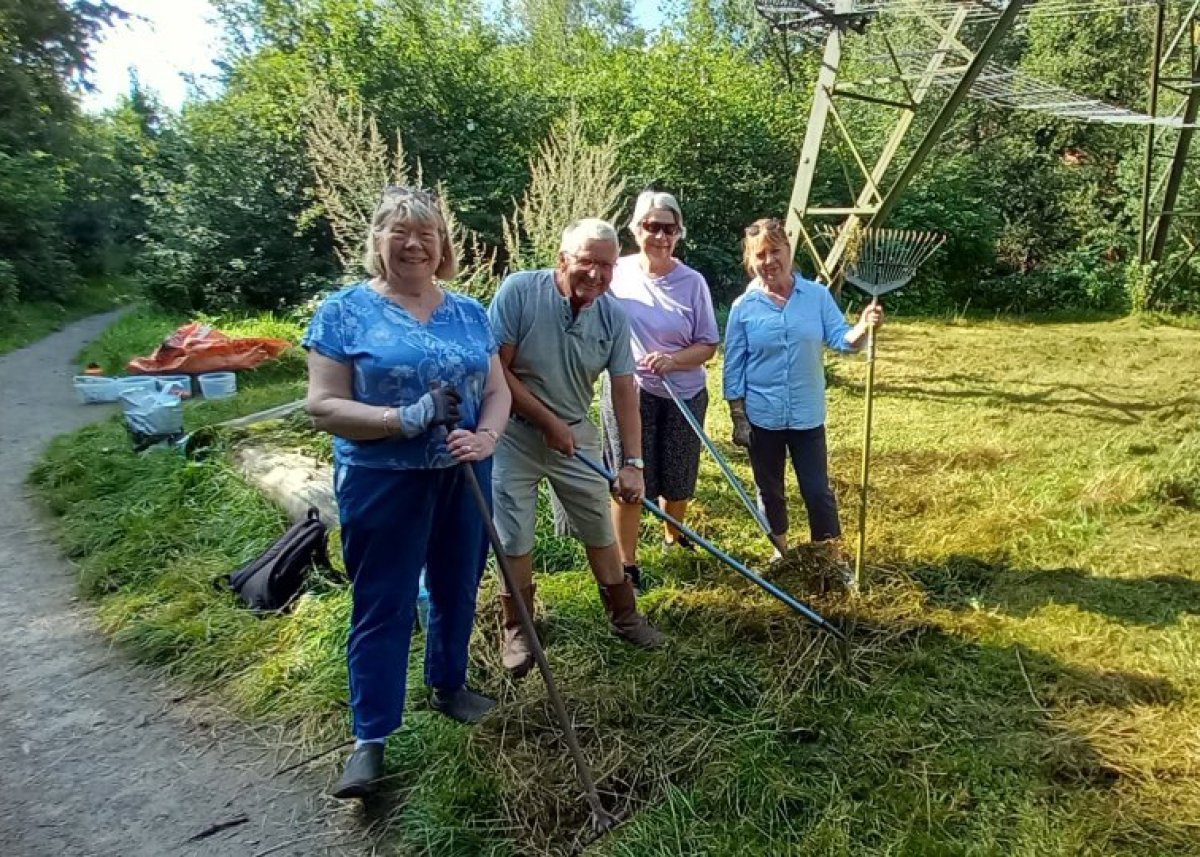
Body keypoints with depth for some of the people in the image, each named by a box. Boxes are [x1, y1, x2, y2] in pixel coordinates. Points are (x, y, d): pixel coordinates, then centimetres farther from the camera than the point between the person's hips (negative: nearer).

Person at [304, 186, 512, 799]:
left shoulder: (469, 312, 6)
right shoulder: (345, 311, -6)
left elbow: (497, 390, 6)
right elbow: (323, 406, -12)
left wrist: (485, 436, -15)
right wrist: (407, 419, -24)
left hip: (464, 478, 5)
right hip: (382, 483, -4)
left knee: (457, 591, 18)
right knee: (382, 607, 4)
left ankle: (449, 685, 42)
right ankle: (370, 737, 18)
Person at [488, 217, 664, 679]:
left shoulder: (613, 316, -9)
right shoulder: (519, 291, -20)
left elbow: (624, 391, -7)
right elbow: (497, 369, -18)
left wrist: (633, 462, -11)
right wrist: (548, 422, -16)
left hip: (577, 435, 3)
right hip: (515, 433, -3)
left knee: (600, 529, 13)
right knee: (514, 537, 6)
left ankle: (624, 615, 32)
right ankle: (517, 628, 26)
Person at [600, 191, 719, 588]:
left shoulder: (692, 282, -8)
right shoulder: (616, 273, -5)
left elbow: (708, 345, -5)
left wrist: (672, 359, -22)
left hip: (683, 396, 1)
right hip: (628, 392, -1)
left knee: (678, 479, 14)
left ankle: (674, 534, 44)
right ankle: (626, 564, 15)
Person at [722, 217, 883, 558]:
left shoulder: (818, 295, -3)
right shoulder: (743, 307, -6)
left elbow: (840, 338, -9)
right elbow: (734, 368, -3)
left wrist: (863, 327, -31)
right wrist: (738, 419, -5)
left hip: (807, 415, 0)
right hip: (762, 416, 0)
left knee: (817, 490, 5)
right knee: (770, 491, 15)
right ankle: (781, 552, 35)